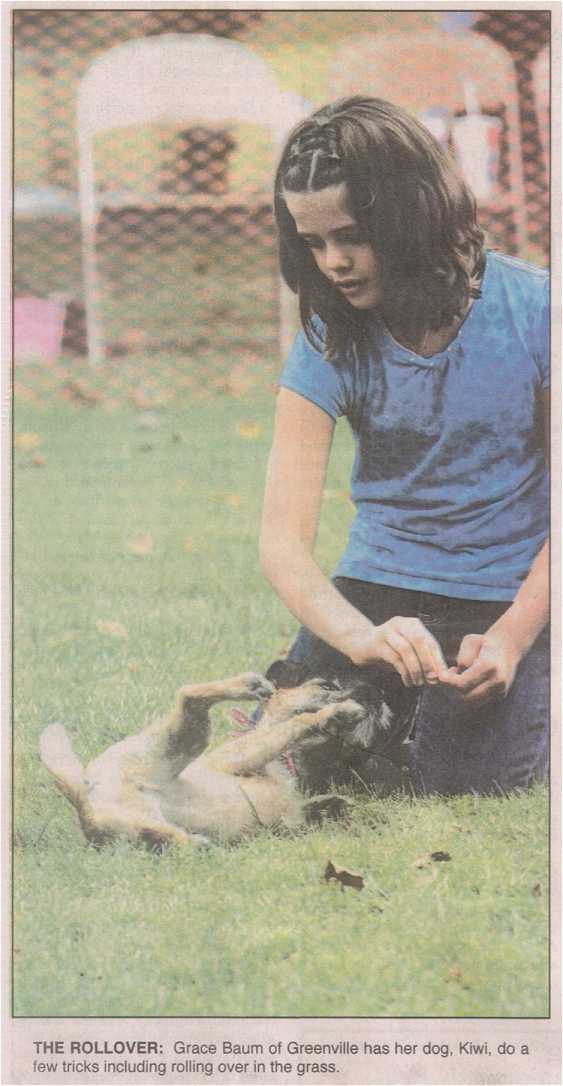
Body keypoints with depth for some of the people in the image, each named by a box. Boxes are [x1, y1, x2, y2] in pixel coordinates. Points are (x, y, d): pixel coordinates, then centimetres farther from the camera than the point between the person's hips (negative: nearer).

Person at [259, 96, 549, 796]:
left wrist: (511, 639, -20)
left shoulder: (531, 311, -11)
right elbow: (283, 541, -13)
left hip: (508, 598, -3)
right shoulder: (329, 343, -6)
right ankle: (394, 719, 19)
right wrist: (362, 637, -33)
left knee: (460, 796, -18)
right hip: (376, 593, 3)